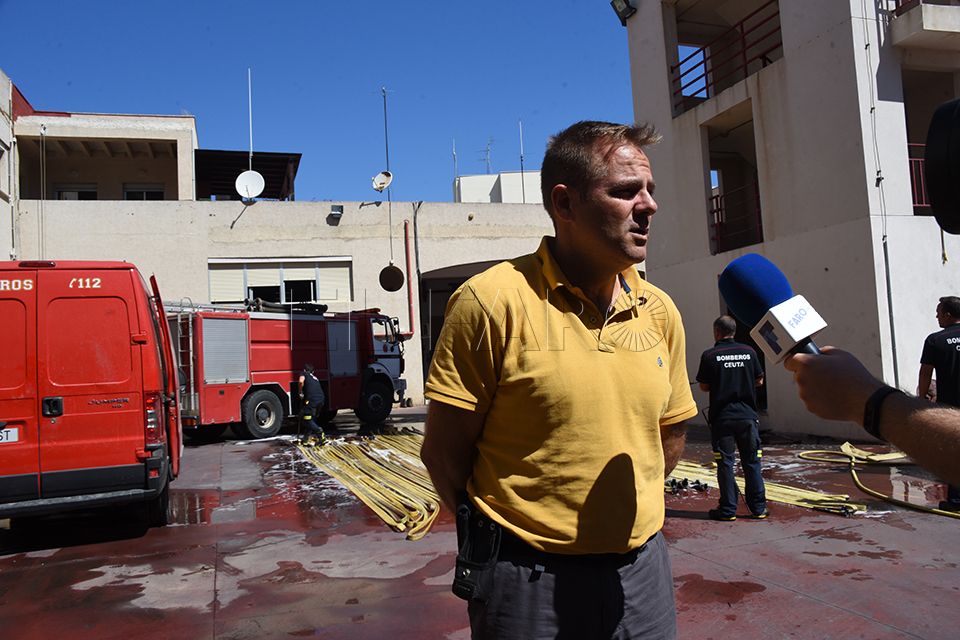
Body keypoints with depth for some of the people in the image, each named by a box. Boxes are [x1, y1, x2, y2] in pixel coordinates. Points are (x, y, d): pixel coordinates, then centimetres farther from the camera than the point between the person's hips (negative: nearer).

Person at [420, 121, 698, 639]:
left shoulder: (660, 311, 2)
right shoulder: (493, 301, -15)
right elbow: (444, 450, -10)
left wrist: (619, 513, 7)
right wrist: (498, 537, -2)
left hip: (640, 569, 5)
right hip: (527, 577, -4)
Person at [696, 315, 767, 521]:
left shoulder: (709, 356, -8)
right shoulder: (749, 352, 1)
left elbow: (704, 386, -4)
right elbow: (759, 381, 8)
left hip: (722, 417, -3)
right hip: (747, 415, 3)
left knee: (725, 463, 5)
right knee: (751, 462, 11)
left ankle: (728, 510, 9)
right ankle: (758, 508, 17)